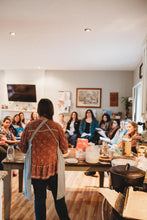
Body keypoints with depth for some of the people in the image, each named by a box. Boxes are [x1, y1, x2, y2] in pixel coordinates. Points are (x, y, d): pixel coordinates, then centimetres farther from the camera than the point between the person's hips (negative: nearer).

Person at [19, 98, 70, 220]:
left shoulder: (29, 127, -9)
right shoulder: (56, 126, -11)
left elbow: (22, 147, 2)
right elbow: (65, 148, -4)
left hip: (36, 169, 0)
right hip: (53, 169, 0)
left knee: (39, 199, 16)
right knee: (59, 197, 19)